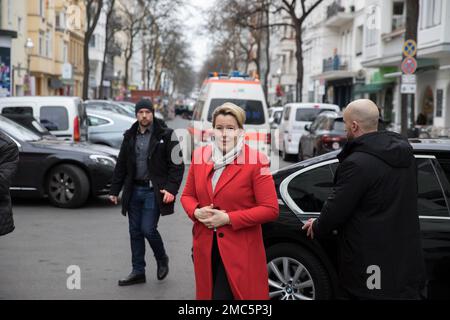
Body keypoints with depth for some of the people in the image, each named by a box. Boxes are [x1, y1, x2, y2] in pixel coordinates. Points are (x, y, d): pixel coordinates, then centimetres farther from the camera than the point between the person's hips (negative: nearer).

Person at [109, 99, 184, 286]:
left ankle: (162, 260, 19)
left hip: (154, 191, -5)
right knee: (135, 232, 8)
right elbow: (121, 165, 15)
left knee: (148, 229, -9)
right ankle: (138, 272, 18)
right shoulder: (130, 137, 11)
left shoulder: (165, 135, -5)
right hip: (134, 191, 5)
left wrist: (171, 189, -17)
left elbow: (177, 165, -8)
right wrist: (114, 190, 11)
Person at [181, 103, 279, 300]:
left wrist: (228, 218, -17)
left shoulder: (255, 161, -10)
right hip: (205, 248, 5)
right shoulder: (200, 156, 5)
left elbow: (270, 209, -12)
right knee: (208, 293, 15)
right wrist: (196, 212, -8)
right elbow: (187, 195, 15)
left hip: (240, 252, -5)